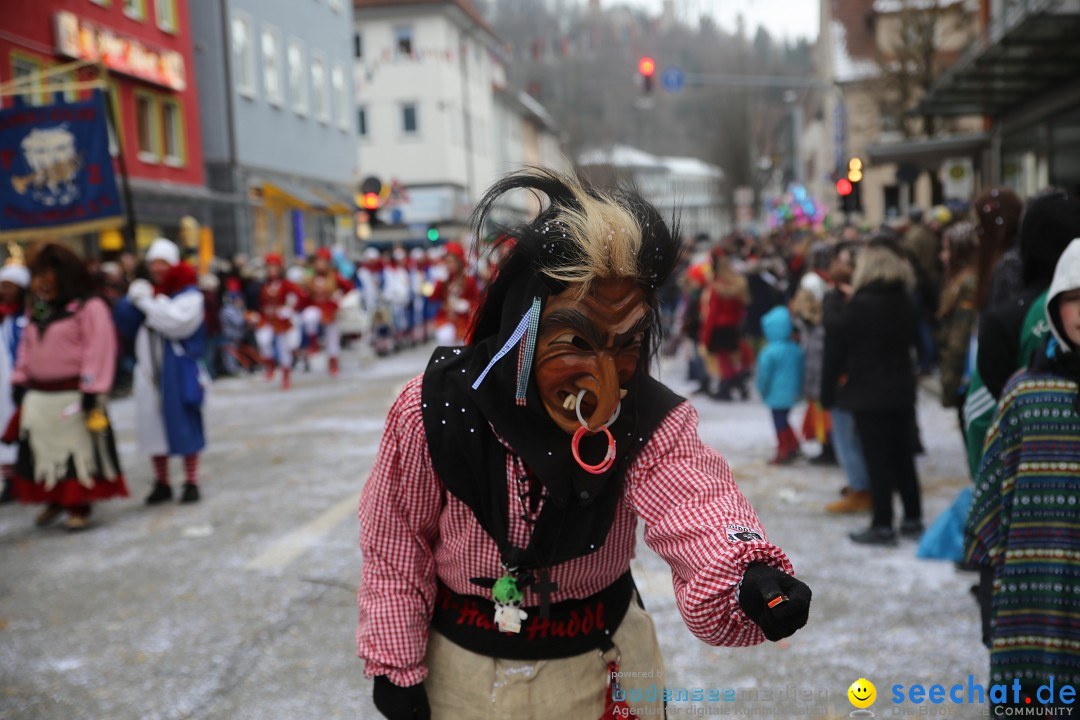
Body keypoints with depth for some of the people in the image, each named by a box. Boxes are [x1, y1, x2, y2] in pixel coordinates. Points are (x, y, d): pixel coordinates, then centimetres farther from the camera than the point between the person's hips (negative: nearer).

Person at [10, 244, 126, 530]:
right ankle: (55, 500, 28)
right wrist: (20, 381, 12)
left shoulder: (89, 308, -10)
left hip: (73, 395, -7)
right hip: (38, 396, 7)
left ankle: (79, 507, 9)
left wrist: (91, 390, -20)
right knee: (42, 450, 12)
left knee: (78, 450, -2)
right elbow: (26, 349, 19)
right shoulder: (37, 312, 15)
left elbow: (98, 350, -16)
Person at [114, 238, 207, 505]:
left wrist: (147, 302, -14)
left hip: (178, 370, -5)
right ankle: (161, 483, 17)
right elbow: (126, 322, 6)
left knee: (183, 423, 0)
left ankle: (191, 482, 9)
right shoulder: (146, 289, 13)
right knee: (153, 423, 7)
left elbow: (177, 322, -19)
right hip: (149, 368, 5)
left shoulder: (188, 293, -4)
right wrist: (133, 300, -10)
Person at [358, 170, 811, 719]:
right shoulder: (433, 410, -22)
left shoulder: (651, 423, -21)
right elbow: (396, 545, -9)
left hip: (603, 664, 0)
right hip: (465, 671, 0)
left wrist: (747, 578, -61)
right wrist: (395, 664, -4)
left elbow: (696, 504, -40)